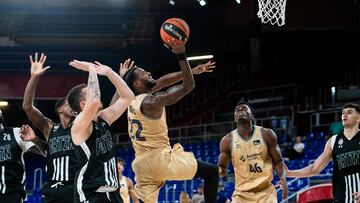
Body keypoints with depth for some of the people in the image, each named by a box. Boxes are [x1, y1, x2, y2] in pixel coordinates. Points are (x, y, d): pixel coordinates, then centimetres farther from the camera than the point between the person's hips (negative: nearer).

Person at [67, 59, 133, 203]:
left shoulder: (103, 118, 10)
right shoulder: (79, 126, -15)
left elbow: (127, 96, 15)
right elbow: (94, 102, -35)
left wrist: (109, 72, 5)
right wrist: (92, 70, -22)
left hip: (111, 191, 9)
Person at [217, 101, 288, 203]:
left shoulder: (266, 135, 0)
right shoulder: (228, 140, 0)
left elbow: (278, 162, 6)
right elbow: (222, 168, 9)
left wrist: (283, 178, -14)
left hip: (266, 192, 0)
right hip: (241, 194, 0)